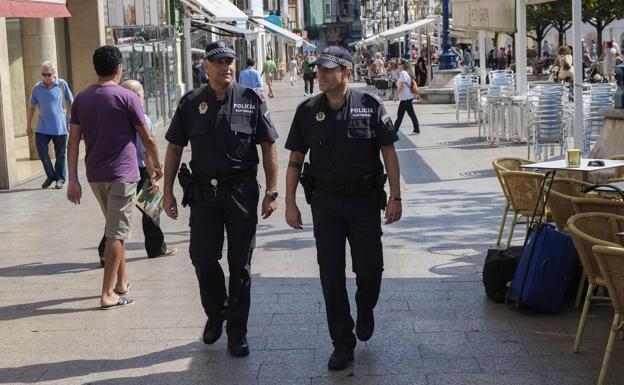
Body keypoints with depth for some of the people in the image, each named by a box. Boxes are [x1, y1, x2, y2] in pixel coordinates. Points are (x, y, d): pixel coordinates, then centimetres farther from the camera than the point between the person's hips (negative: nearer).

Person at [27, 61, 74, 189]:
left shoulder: (62, 84, -5)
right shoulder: (37, 87, 1)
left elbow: (70, 103, 3)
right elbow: (32, 107, 9)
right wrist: (28, 125, 9)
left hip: (60, 127, -2)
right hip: (42, 127, 2)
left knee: (60, 154, 6)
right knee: (41, 151, -3)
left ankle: (60, 178, 19)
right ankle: (51, 175, 17)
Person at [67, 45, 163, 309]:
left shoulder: (81, 99, 4)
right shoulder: (127, 98, -10)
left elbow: (73, 142, 1)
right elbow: (147, 138, -6)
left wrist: (73, 179, 3)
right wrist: (157, 166, 9)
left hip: (95, 175, 6)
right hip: (121, 174, -5)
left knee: (115, 228, 20)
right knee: (117, 233, -2)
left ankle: (121, 281, 29)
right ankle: (108, 293, -3)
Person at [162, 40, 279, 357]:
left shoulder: (251, 100, -1)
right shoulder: (190, 103, 3)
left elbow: (269, 147, 1)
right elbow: (174, 148, 8)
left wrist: (271, 192, -3)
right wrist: (167, 191, 4)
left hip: (242, 192, -1)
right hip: (204, 192, 1)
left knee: (240, 263, 5)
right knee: (202, 258, 1)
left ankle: (237, 332, 17)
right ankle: (216, 313, 28)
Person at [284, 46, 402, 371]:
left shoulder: (370, 106, -5)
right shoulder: (307, 111, 1)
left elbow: (389, 152, -2)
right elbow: (295, 160, 5)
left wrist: (395, 197, -6)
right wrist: (290, 203, 1)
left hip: (365, 200, -1)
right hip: (326, 201, 2)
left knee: (369, 269, 4)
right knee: (331, 275, 3)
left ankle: (365, 311, 38)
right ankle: (342, 343, 15)